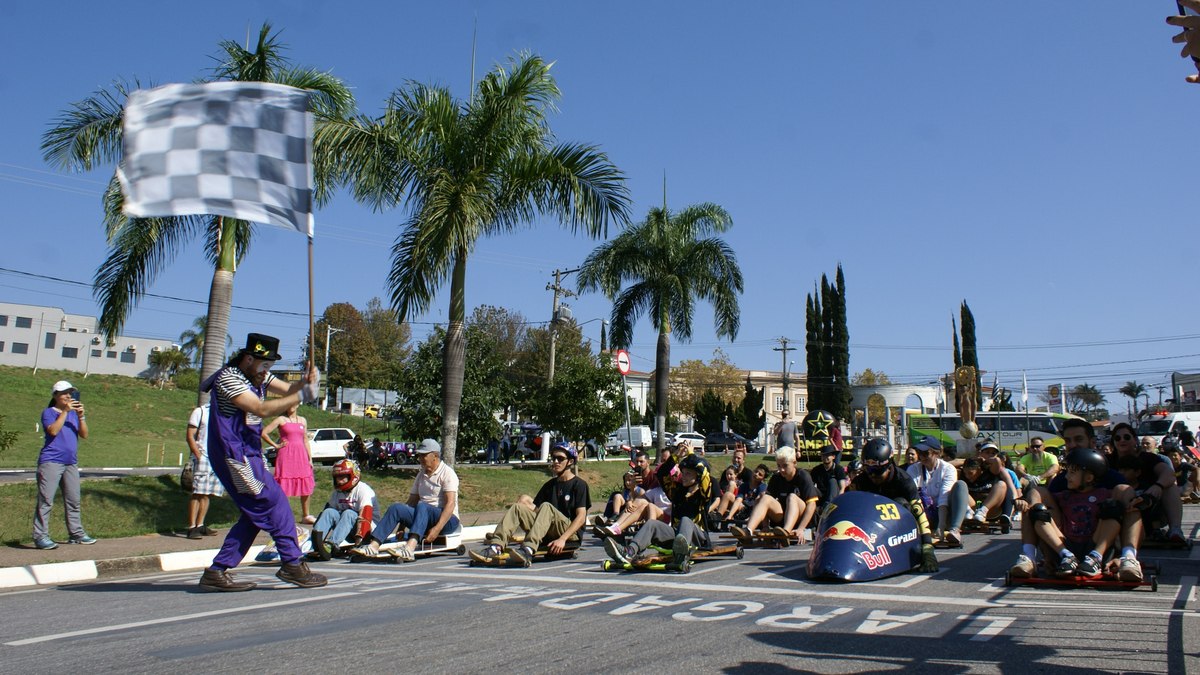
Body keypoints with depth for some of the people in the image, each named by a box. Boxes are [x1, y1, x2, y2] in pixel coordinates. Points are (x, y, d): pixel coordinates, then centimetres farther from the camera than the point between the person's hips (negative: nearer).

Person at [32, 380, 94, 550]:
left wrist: (81, 417, -7)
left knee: (73, 500, 8)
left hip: (71, 463, 6)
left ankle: (76, 534, 14)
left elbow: (84, 435, 7)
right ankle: (40, 536, -9)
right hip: (51, 461, -6)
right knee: (46, 500, -10)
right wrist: (65, 411, -16)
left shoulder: (74, 413, 18)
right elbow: (53, 430, -16)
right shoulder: (49, 412, 2)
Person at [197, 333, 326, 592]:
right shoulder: (228, 378, -15)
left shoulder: (258, 376, 14)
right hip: (234, 454, -10)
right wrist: (302, 396, -26)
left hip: (248, 455, 10)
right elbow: (261, 409, -24)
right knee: (275, 502, -9)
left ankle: (217, 572, 11)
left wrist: (305, 381, -17)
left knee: (257, 513, 9)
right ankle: (292, 564, -2)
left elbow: (288, 390, 5)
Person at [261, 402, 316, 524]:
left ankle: (306, 516, 18)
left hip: (301, 456, 5)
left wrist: (310, 459, 12)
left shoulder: (303, 420, 14)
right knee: (282, 487, -6)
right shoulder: (281, 420, 0)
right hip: (286, 455, -5)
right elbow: (264, 433, -6)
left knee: (307, 487, 6)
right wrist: (276, 445, -3)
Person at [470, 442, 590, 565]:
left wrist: (562, 539, -23)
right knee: (517, 508, -11)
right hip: (548, 533, 6)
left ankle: (528, 550, -50)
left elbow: (581, 517, -10)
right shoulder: (550, 485, 19)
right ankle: (496, 547, -31)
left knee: (546, 506, -31)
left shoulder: (579, 484, 0)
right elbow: (534, 509, 14)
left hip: (571, 533, -6)